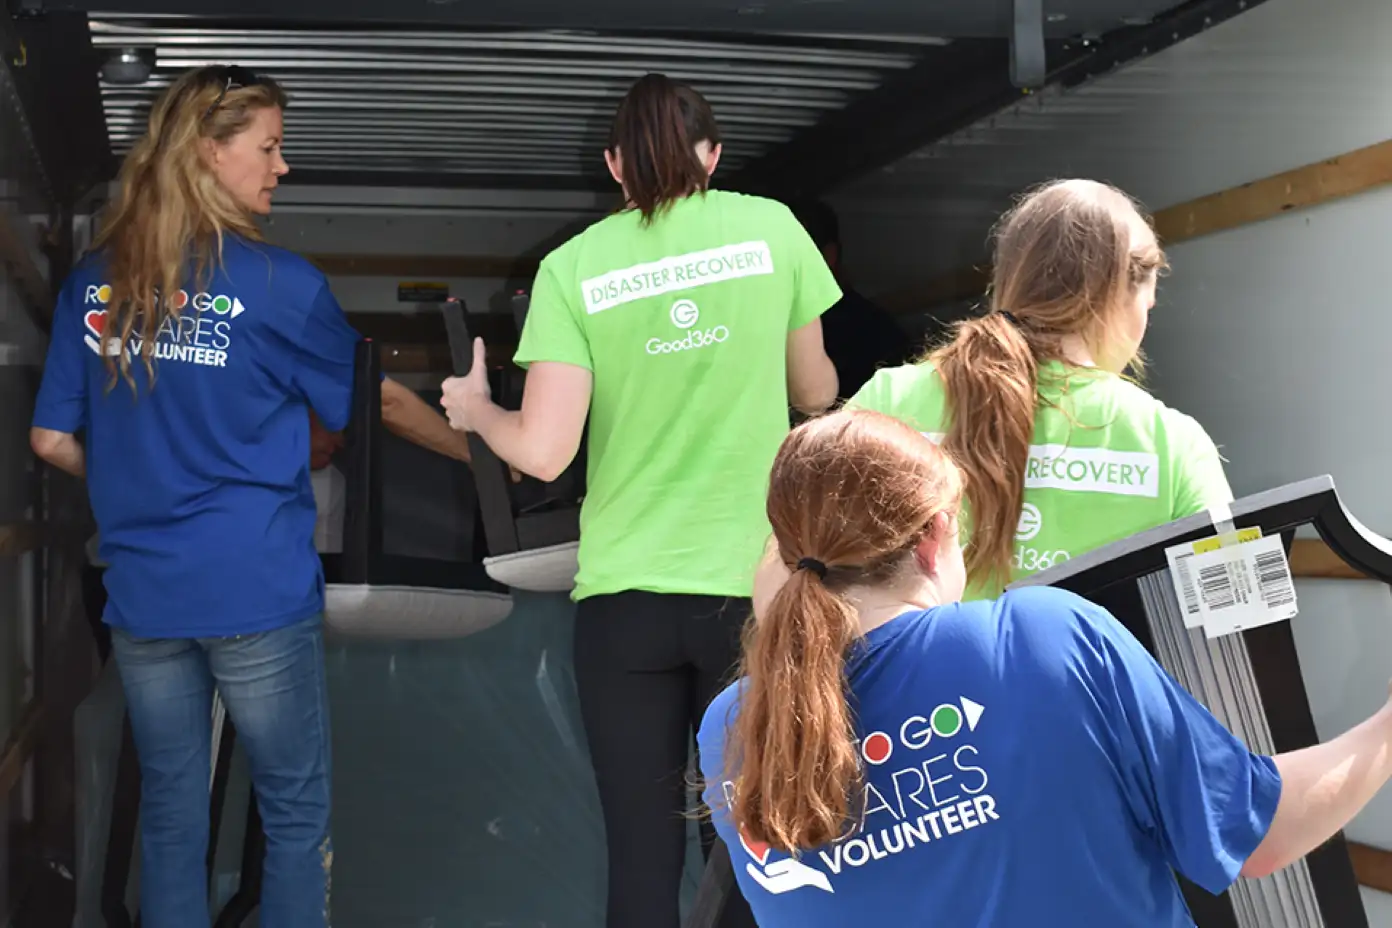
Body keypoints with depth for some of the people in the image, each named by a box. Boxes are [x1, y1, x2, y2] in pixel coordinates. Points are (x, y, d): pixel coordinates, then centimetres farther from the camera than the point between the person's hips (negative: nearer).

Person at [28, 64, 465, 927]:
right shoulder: (275, 280, -9)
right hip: (258, 593, -4)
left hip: (143, 594, 5)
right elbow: (377, 399, 2)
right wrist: (475, 447, 17)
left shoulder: (92, 281, 4)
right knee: (297, 813, 9)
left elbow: (53, 440, 6)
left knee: (170, 813, 15)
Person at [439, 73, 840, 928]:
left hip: (624, 595, 0)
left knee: (642, 848, 8)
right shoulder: (771, 227, 1)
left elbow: (542, 452, -8)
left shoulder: (573, 265, -2)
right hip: (752, 584, 0)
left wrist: (475, 409, 13)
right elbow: (817, 394, 11)